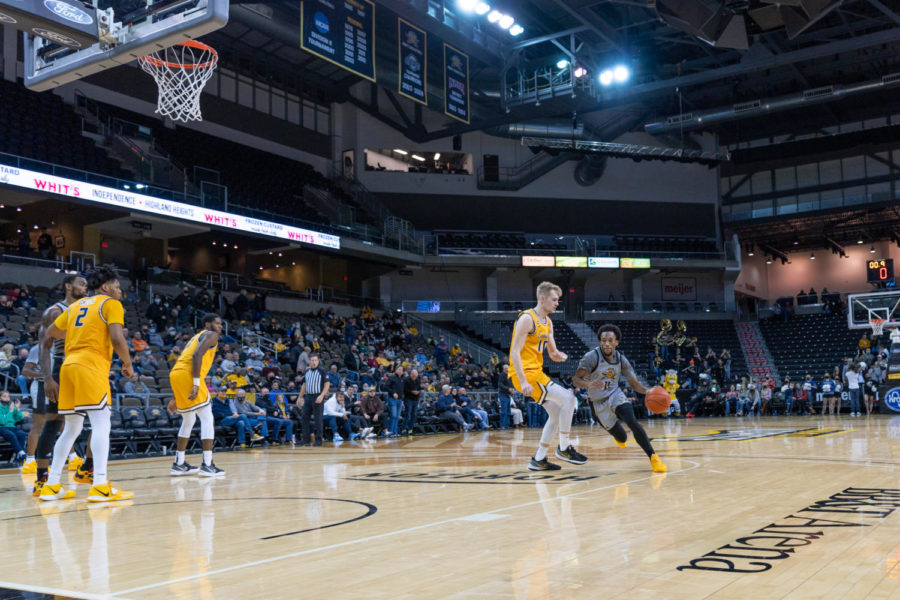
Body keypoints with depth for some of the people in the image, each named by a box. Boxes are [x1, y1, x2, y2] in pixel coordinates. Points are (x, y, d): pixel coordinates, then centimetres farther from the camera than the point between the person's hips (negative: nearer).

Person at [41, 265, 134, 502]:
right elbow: (117, 339, -11)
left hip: (69, 366, 7)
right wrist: (128, 364, 4)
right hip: (92, 366, -7)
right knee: (101, 424, -10)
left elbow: (49, 335, 24)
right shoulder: (111, 304, 3)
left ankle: (51, 485, 17)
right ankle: (100, 487, -19)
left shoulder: (76, 306, 24)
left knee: (71, 428, 16)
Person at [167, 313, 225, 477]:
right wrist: (196, 383, -21)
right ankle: (207, 465, -11)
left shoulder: (195, 338, 32)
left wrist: (175, 398, 29)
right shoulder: (211, 335, 6)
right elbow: (197, 355, -14)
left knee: (188, 421, 22)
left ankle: (179, 464, 24)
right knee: (207, 418, -5)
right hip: (188, 374, -9)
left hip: (174, 374, 9)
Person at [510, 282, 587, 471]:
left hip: (537, 372, 10)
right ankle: (564, 448, -3)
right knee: (569, 398, -15)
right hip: (526, 373, -10)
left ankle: (538, 459, 18)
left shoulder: (547, 322, 14)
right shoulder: (527, 319, -15)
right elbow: (515, 352, -20)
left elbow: (552, 352, 20)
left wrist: (558, 355, -5)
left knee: (557, 412, 13)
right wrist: (523, 382, -26)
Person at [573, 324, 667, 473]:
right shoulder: (592, 357, -19)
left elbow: (634, 383, -2)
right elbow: (576, 379, -25)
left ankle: (653, 457, -18)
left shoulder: (621, 359, -6)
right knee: (622, 439, 4)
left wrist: (647, 391, -23)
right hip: (598, 402, -2)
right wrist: (589, 385, -47)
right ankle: (618, 436, 43)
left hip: (615, 395, 2)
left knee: (632, 422, -27)